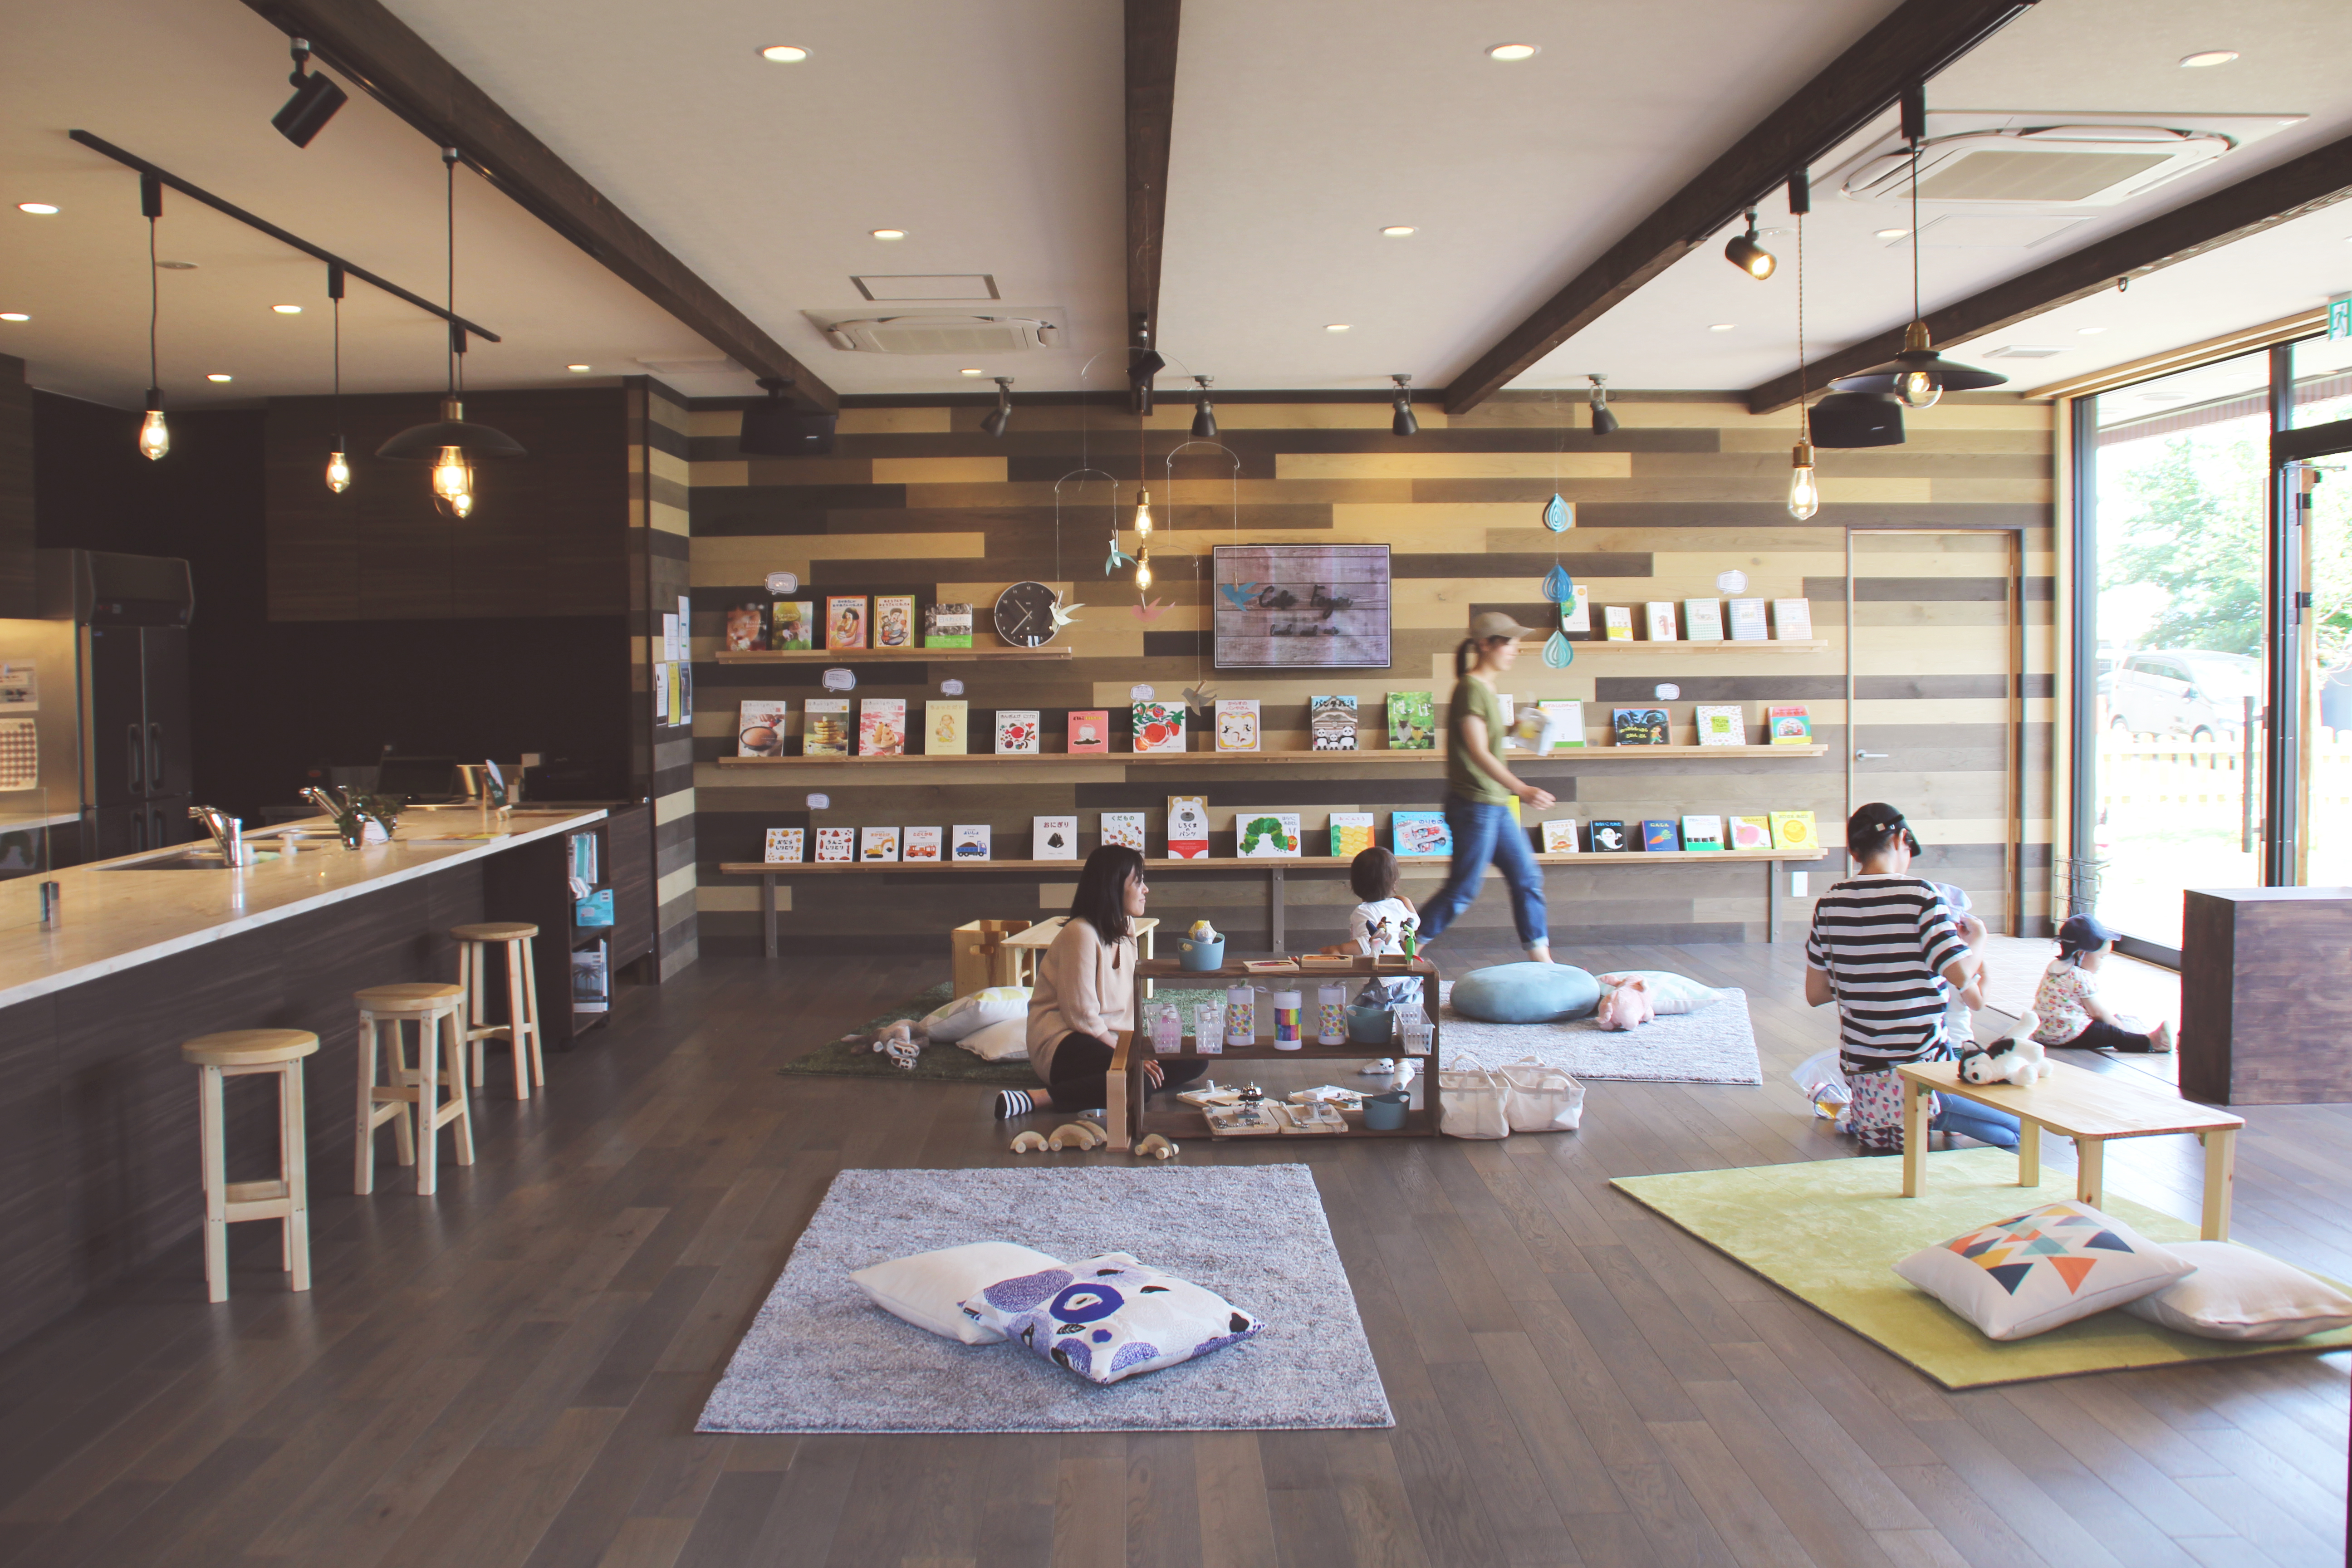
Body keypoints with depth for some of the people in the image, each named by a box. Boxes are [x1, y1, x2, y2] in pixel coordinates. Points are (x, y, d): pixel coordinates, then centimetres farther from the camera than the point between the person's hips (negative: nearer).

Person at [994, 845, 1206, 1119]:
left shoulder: (1126, 928, 10)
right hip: (1064, 1047, -9)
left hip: (1109, 1039, 9)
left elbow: (1129, 1005, 10)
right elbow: (1082, 1017, -18)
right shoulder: (1081, 934, -18)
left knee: (1194, 1060, -6)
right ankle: (1036, 1099, -30)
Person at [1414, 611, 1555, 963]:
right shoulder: (1471, 688, -16)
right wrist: (1522, 789, -32)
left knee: (1527, 878, 10)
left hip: (1494, 805, 10)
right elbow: (1478, 753, -25)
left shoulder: (1487, 688, 14)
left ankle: (1542, 963, 16)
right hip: (1473, 803, -10)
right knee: (1463, 890, -4)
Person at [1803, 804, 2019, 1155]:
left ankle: (1867, 1127, 12)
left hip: (1859, 1073, 5)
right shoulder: (1920, 897, -12)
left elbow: (1815, 994, 9)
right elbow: (1963, 977, -18)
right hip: (1920, 1069, -5)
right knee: (2018, 1129, 12)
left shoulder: (1829, 905, 3)